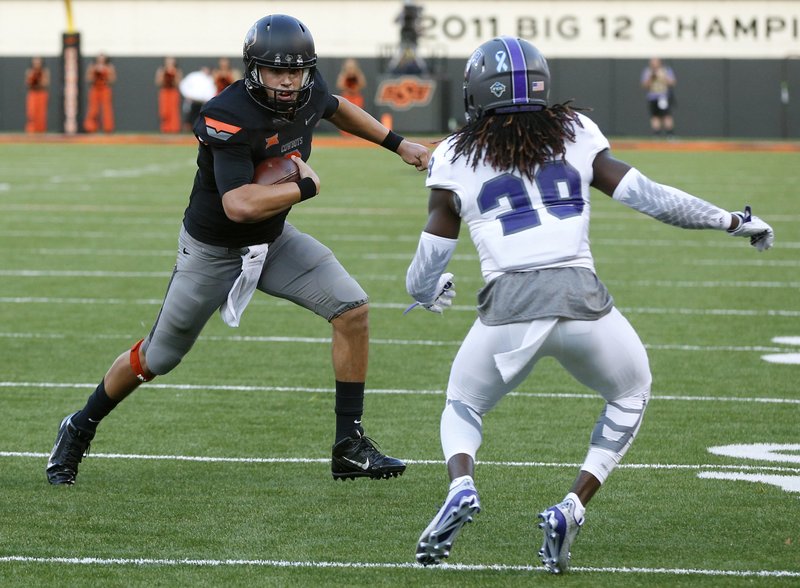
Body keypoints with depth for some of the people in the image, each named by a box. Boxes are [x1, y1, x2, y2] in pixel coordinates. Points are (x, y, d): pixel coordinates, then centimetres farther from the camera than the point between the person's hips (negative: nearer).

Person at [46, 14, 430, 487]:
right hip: (213, 250, -6)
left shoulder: (309, 92, -12)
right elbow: (240, 205, -44)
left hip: (274, 240, 6)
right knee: (156, 359, 9)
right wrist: (306, 187, -31)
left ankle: (350, 447, -4)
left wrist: (398, 144, 15)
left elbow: (334, 107, 16)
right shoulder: (229, 117, -34)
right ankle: (78, 432, 36)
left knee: (352, 309, -12)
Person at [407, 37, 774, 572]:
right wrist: (731, 221, 24)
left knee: (462, 408, 26)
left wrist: (429, 294, 38)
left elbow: (424, 276, 13)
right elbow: (649, 197, 12)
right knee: (630, 396, 28)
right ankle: (572, 510, 10)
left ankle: (462, 486, -6)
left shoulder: (455, 161, 11)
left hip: (509, 307, 0)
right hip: (583, 300, 0)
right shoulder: (575, 136, 13)